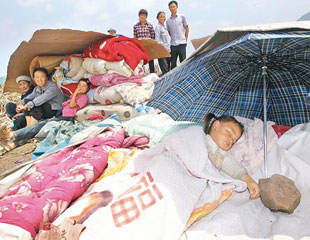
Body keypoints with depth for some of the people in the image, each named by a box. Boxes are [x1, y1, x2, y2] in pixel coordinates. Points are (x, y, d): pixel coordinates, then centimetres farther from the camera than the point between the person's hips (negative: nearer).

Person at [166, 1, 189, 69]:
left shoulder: (182, 17, 7)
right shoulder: (168, 21, 14)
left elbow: (187, 29, 8)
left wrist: (185, 40, 3)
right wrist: (172, 39, 6)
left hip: (181, 44, -3)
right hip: (173, 45, 3)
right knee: (173, 63, 4)